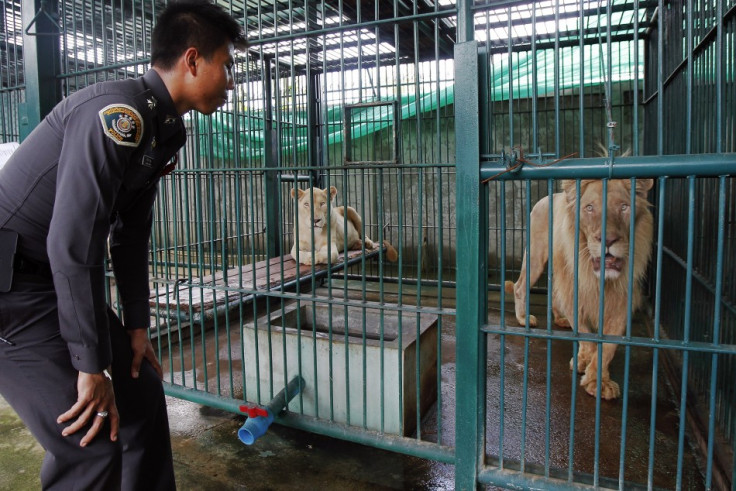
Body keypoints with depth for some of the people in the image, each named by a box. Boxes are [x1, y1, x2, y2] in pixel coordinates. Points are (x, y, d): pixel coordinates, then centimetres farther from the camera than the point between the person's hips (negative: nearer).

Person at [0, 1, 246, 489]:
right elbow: (73, 242, -28)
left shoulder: (162, 129, 7)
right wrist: (93, 366, -21)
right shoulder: (120, 113, -23)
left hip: (56, 280, 10)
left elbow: (131, 234, 10)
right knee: (93, 441, -12)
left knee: (141, 391, 13)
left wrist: (137, 326, 9)